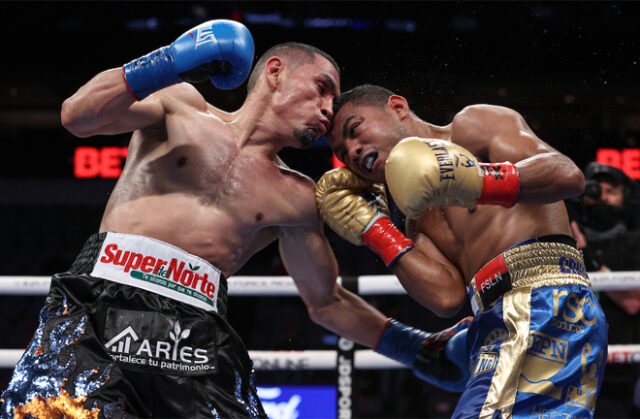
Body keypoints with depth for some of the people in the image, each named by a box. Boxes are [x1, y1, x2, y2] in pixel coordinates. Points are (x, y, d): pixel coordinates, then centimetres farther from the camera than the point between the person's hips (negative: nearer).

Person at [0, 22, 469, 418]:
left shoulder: (296, 199, 20)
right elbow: (78, 116, 0)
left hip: (198, 334, 4)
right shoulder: (182, 106, 14)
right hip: (99, 307, -3)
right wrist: (168, 64, -11)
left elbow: (327, 302, 28)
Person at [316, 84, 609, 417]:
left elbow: (567, 174, -8)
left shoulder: (471, 124, 8)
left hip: (542, 303, -8)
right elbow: (447, 296, 7)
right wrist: (373, 231, 12)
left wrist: (479, 182, -22)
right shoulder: (420, 220, 27)